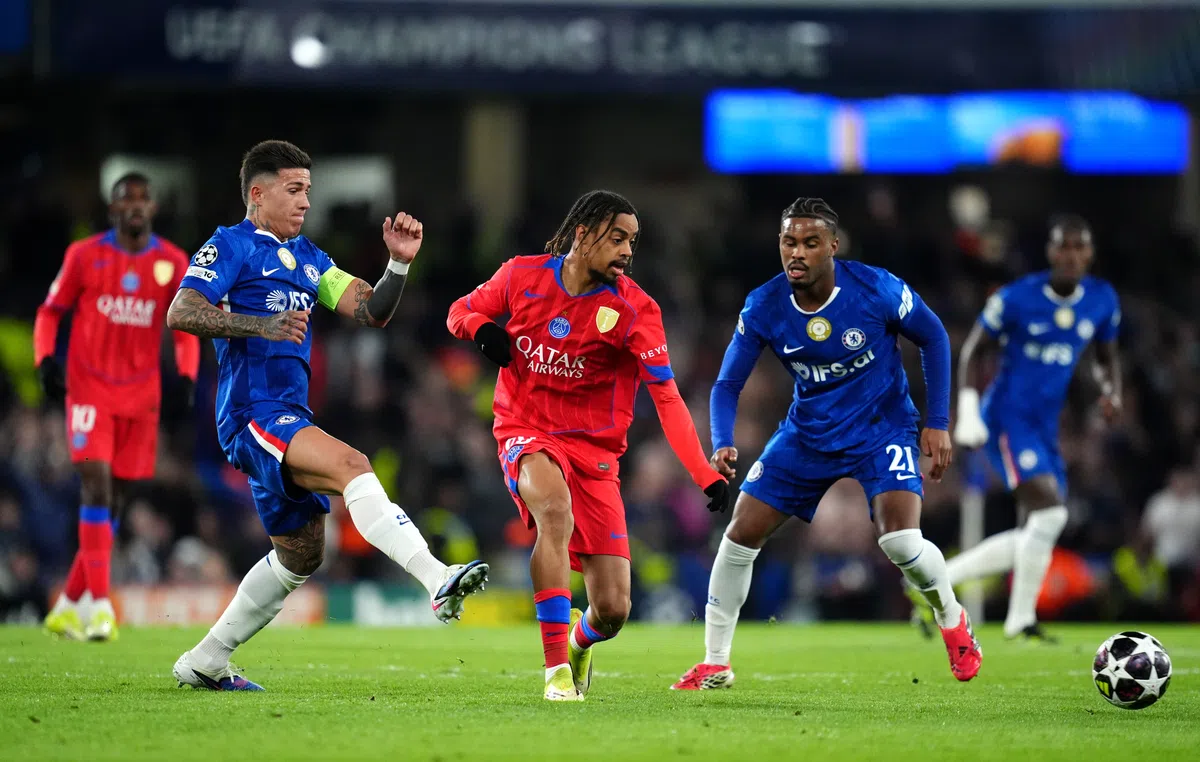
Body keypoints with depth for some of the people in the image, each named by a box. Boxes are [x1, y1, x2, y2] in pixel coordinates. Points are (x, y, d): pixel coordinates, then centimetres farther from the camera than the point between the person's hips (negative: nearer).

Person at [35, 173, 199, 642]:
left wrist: (186, 375, -4)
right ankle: (98, 603, -19)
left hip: (140, 398, 3)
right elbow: (50, 311, 8)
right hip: (89, 389, -3)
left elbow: (185, 327, 12)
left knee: (115, 500, 5)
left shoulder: (173, 263, 4)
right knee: (96, 485, -17)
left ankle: (68, 606, 16)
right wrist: (45, 358, -9)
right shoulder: (84, 255, -1)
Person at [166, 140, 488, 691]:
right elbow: (180, 313, -13)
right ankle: (438, 582, -46)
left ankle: (203, 662, 25)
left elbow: (371, 312, 17)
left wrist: (399, 263, -1)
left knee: (300, 555, 15)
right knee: (351, 466, -31)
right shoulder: (231, 246, 0)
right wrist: (261, 326, -24)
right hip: (253, 413, -10)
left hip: (289, 418, 10)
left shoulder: (306, 258, 23)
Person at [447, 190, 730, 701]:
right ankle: (556, 670, -32)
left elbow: (666, 397, -15)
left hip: (593, 449, 1)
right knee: (556, 509, -38)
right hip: (526, 434, -1)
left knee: (612, 610, -4)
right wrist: (482, 328, -13)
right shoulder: (524, 276, -4)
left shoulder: (633, 309, -9)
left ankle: (579, 641, 38)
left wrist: (706, 476, -26)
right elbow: (461, 311, 12)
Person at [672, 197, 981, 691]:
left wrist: (938, 423, -9)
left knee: (900, 542, -23)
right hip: (808, 434, 3)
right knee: (741, 535, -5)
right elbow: (727, 385, -7)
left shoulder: (875, 289, -22)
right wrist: (722, 445, -26)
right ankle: (715, 664, 12)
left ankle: (952, 622, 11)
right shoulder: (764, 307, -15)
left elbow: (933, 337, -5)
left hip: (881, 429, -3)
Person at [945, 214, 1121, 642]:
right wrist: (967, 409, -12)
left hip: (1045, 428, 7)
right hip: (1008, 418, -7)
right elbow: (971, 350, -2)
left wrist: (1112, 391, -3)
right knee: (1050, 511, -22)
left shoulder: (1102, 301, 4)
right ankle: (1021, 620, -9)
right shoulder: (1017, 298, -11)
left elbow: (1106, 359, 18)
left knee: (1032, 539, 6)